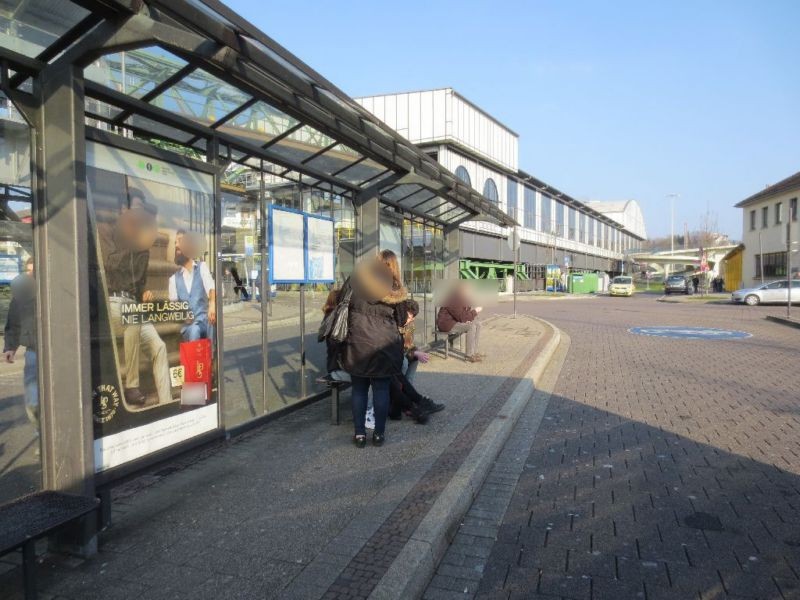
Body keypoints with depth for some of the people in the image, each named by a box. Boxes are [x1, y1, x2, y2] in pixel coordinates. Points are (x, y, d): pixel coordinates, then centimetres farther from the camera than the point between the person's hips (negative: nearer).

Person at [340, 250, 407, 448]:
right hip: (384, 345, 0)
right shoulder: (397, 290, 2)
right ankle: (379, 434, 18)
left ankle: (359, 434, 17)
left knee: (359, 389, 10)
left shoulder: (357, 281, 0)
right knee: (381, 390, 11)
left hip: (358, 343, 0)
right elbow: (400, 321, 9)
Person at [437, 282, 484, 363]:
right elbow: (462, 318, -29)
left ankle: (474, 352, 4)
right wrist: (475, 311, -18)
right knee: (471, 326, -26)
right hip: (447, 324, -11)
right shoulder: (453, 301, -26)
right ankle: (469, 355, -20)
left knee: (478, 324, 2)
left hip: (456, 321, 11)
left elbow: (464, 313, 16)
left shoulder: (461, 299, 5)